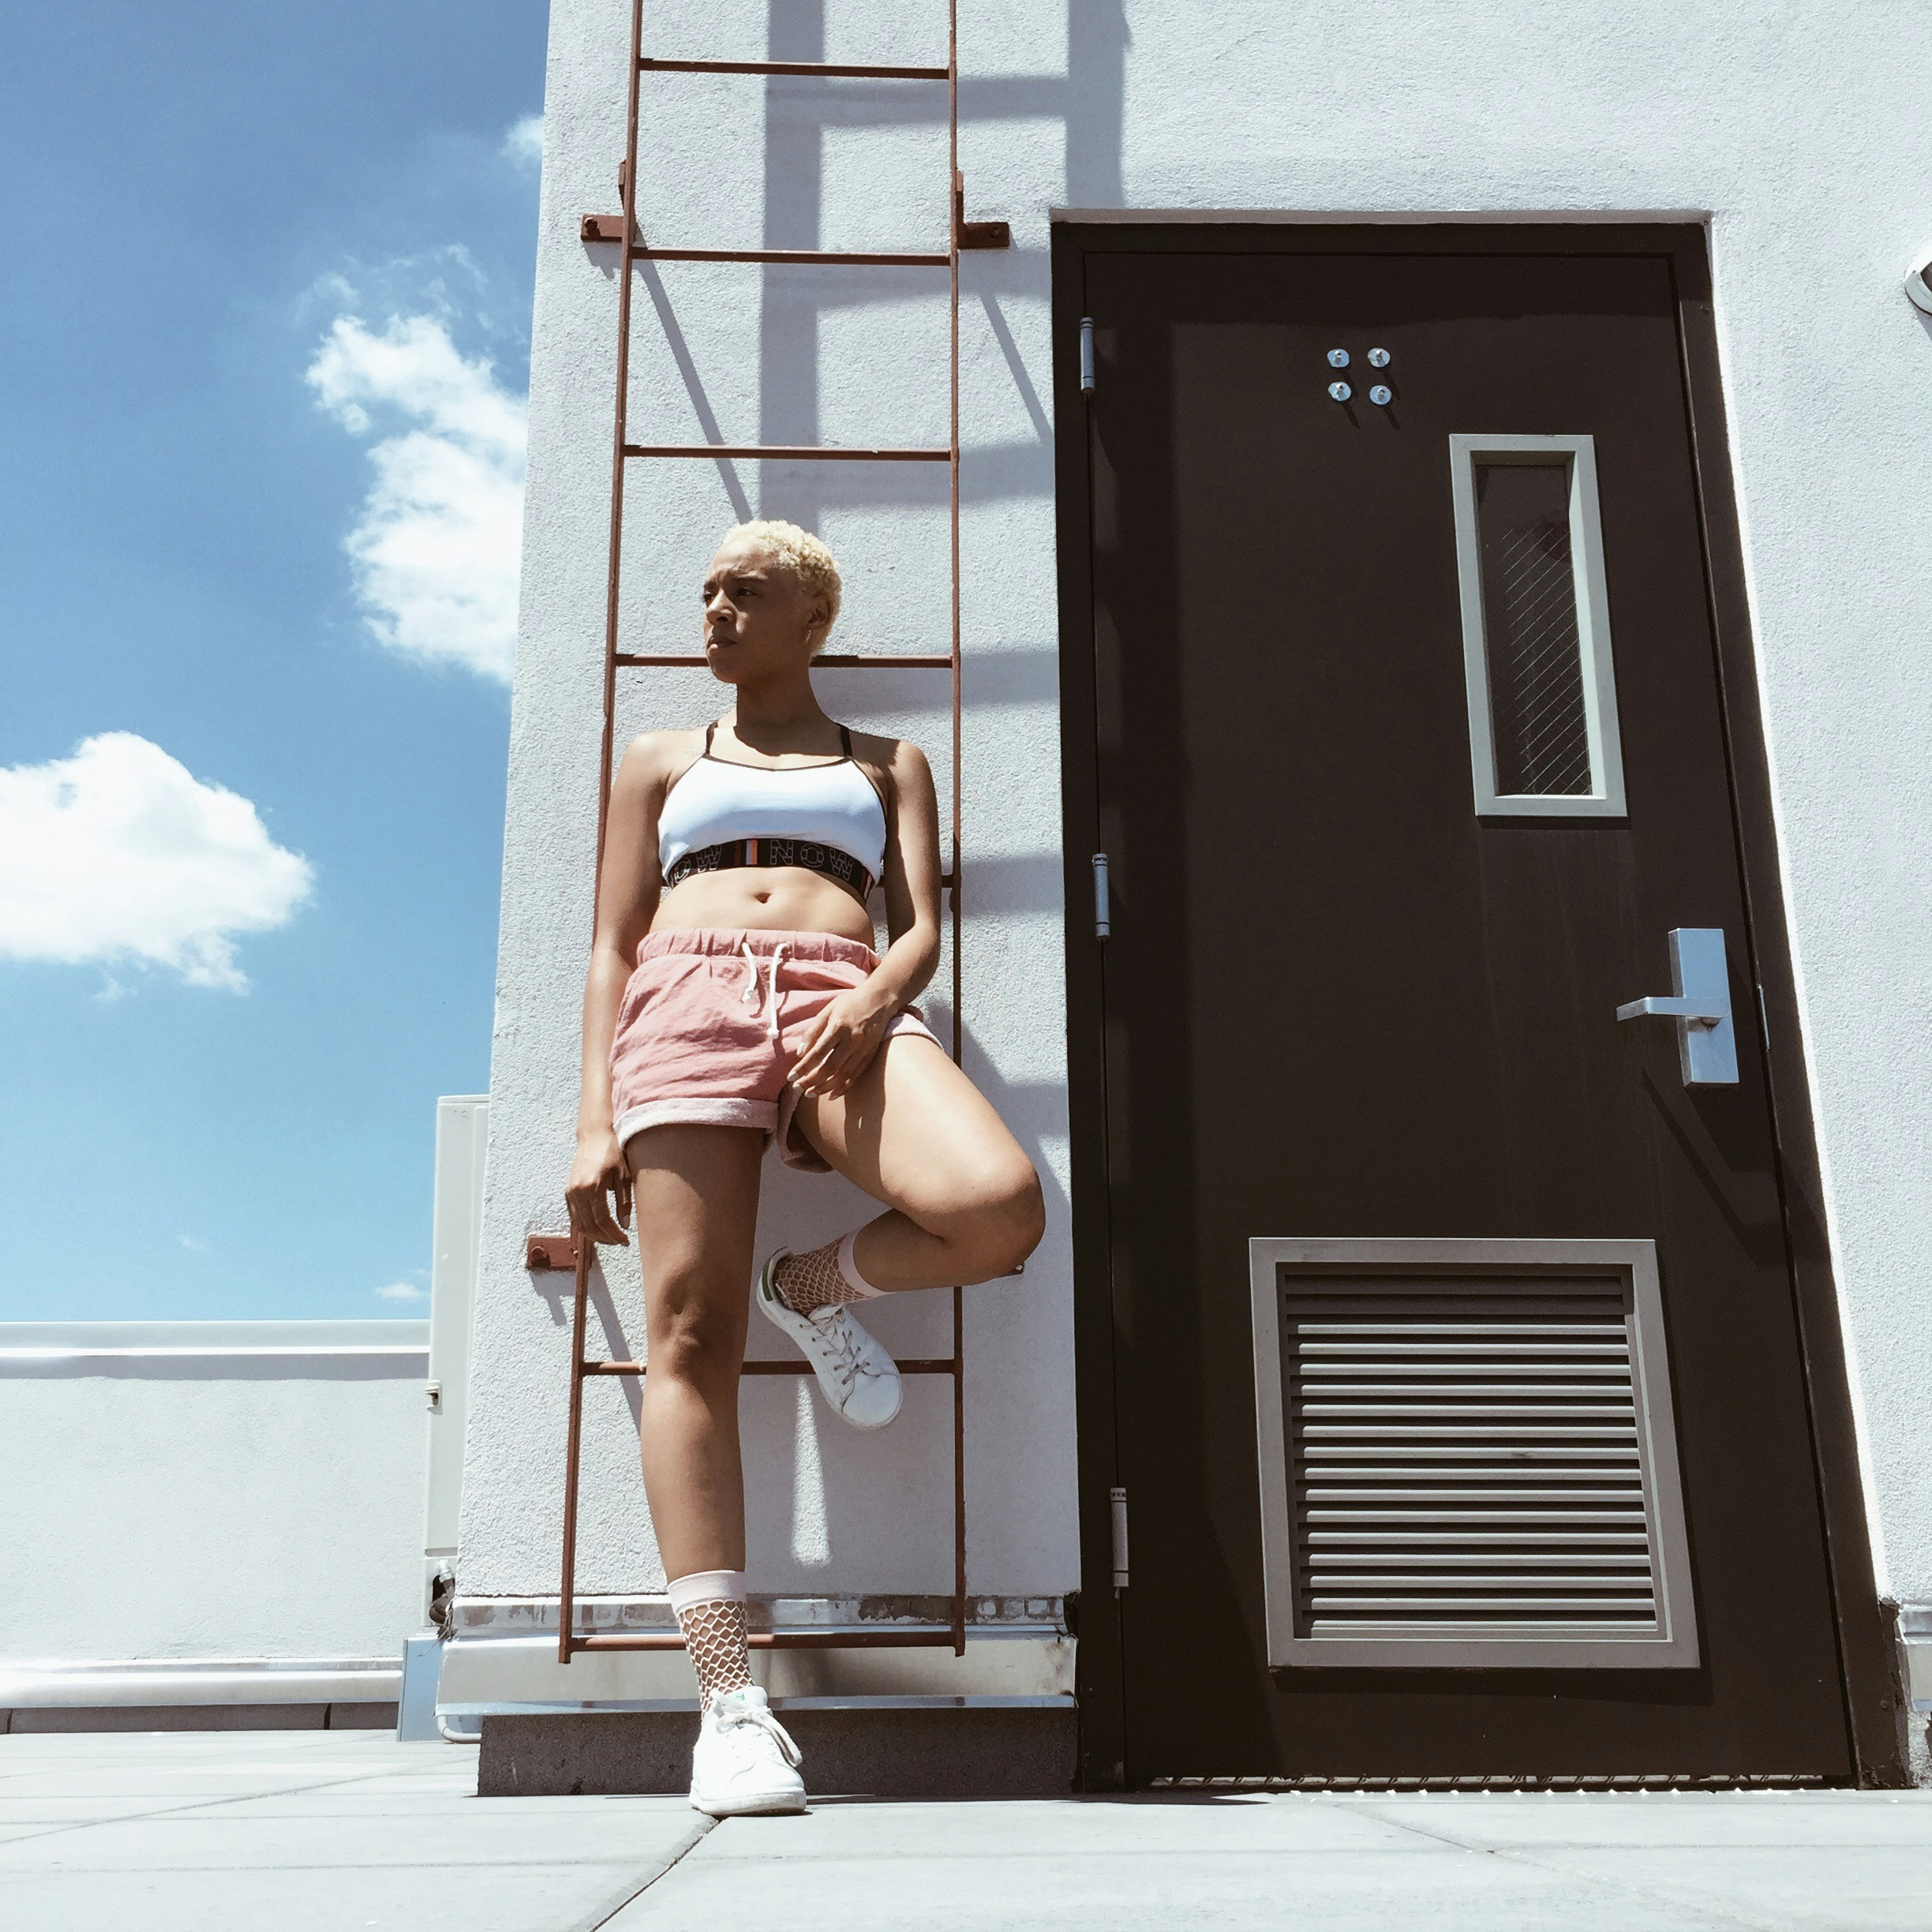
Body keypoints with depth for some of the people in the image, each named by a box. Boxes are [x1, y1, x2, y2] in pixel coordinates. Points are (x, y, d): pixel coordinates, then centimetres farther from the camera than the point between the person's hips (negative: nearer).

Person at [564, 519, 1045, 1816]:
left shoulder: (888, 764, 26)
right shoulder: (663, 762, 27)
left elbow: (924, 929, 12)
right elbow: (613, 950, 18)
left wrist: (871, 1002, -13)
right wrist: (596, 1125, 4)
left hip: (844, 1006, 0)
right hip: (689, 1004, 0)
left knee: (1000, 1208, -30)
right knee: (692, 1338, -15)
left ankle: (816, 1290, 3)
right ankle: (731, 1705, -15)